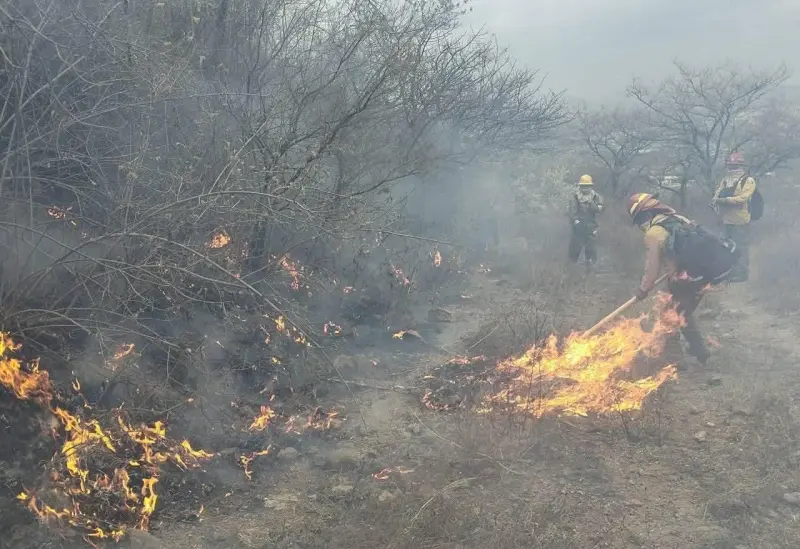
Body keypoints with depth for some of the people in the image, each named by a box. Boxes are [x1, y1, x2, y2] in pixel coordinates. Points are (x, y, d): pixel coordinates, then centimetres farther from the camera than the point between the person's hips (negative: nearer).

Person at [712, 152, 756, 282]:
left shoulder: (748, 181, -9)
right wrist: (716, 200, -18)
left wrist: (723, 200, -25)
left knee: (741, 247, -4)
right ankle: (731, 271, 29)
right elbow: (717, 193, 6)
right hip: (727, 219, 7)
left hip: (740, 220, -7)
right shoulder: (725, 180, 12)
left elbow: (742, 198, -20)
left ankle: (741, 273, 3)